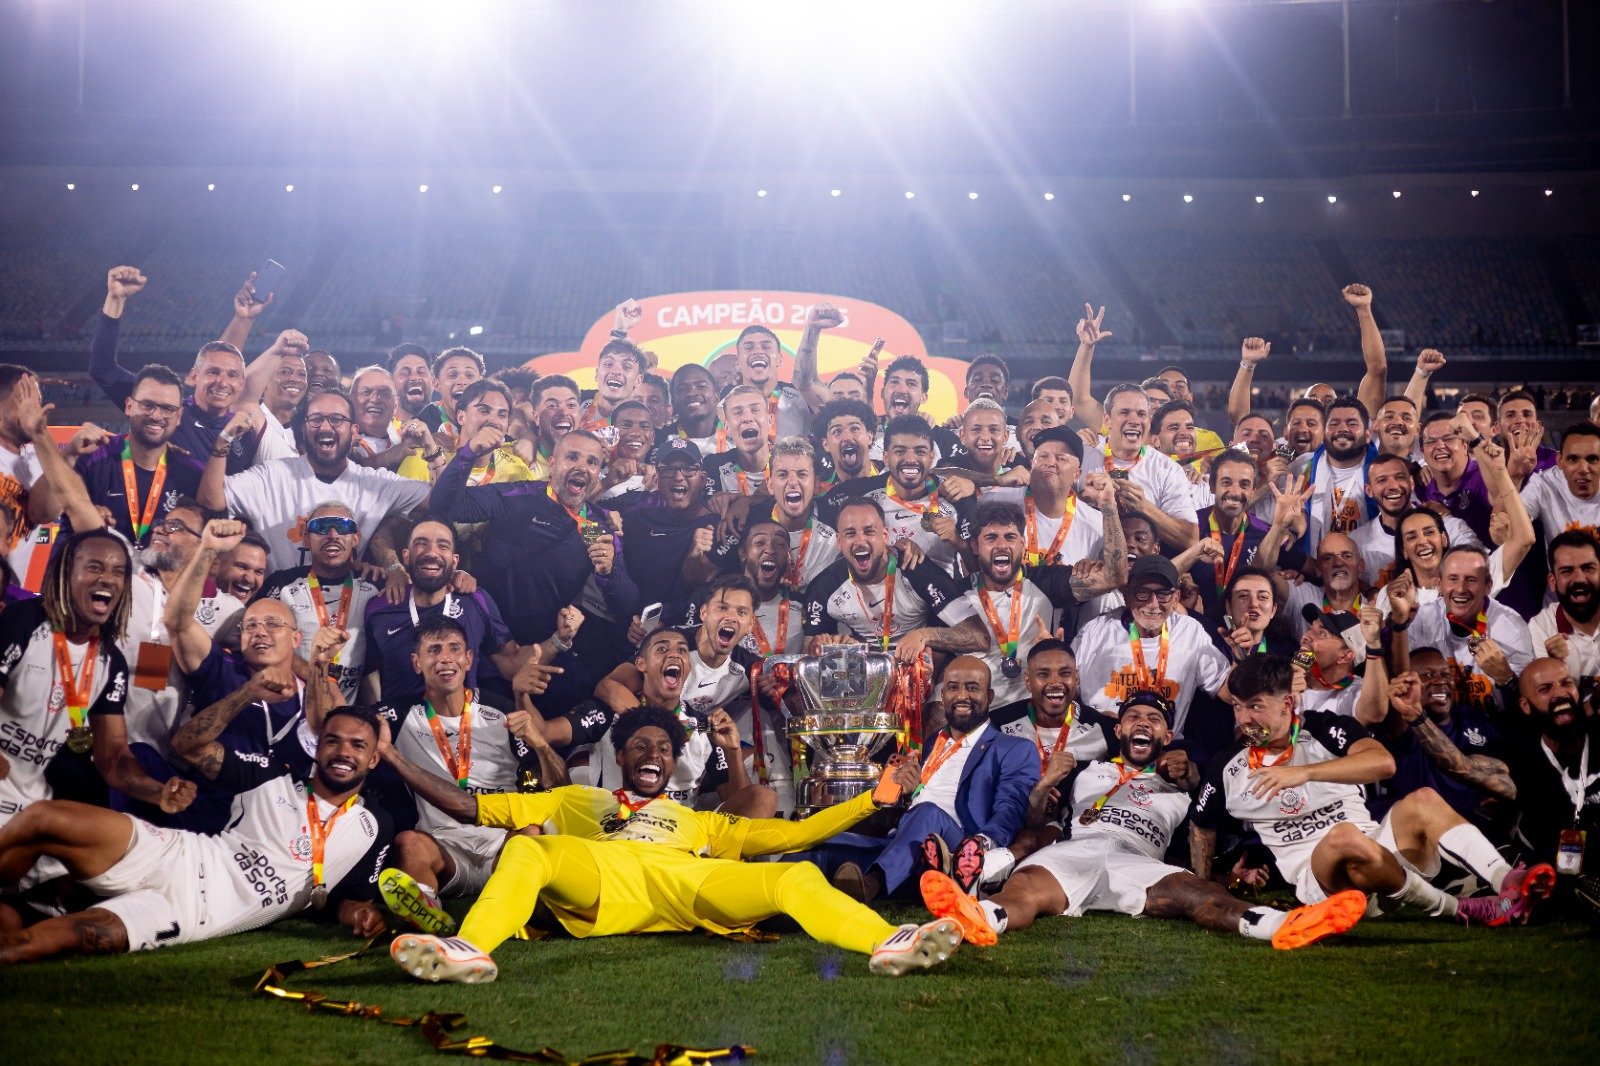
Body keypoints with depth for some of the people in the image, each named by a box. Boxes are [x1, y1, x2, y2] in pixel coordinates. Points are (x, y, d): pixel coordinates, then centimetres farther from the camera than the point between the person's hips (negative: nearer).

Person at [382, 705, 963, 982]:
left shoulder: (700, 822, 37)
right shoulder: (573, 801, 36)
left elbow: (790, 834, 28)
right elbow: (469, 807, 30)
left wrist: (874, 798, 20)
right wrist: (397, 759, 23)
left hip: (688, 886, 1)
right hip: (599, 882, -1)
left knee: (797, 875, -22)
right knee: (527, 847, -31)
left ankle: (888, 944, -47)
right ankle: (469, 949, -57)